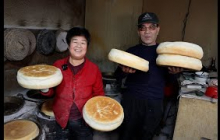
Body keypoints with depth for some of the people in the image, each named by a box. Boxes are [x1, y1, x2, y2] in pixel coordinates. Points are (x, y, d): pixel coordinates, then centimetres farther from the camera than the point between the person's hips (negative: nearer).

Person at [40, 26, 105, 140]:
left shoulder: (94, 69, -7)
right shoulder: (58, 65, -3)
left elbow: (98, 94, 2)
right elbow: (52, 91, 5)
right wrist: (45, 88, -15)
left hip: (84, 121, -1)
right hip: (61, 119, 1)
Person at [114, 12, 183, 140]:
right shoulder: (131, 51, 5)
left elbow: (171, 79, 13)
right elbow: (118, 77, 4)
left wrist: (173, 72, -11)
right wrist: (124, 72, -19)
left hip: (154, 103, 0)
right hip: (131, 100, 0)